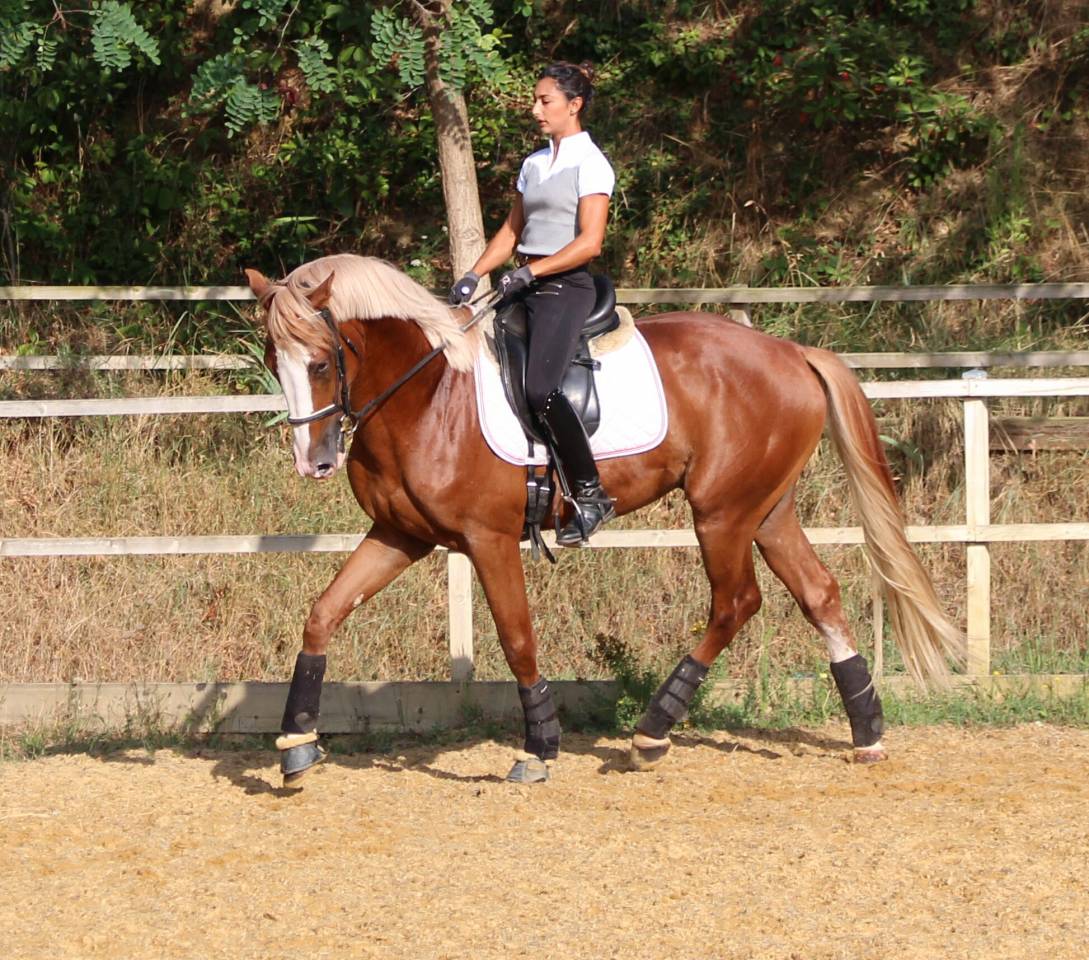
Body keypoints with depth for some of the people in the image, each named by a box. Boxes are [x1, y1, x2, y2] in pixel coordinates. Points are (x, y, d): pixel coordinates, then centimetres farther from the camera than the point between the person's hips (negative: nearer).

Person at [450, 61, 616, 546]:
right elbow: (511, 231, 21)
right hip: (523, 287, 9)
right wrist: (473, 275, 7)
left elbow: (589, 242, -15)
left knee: (539, 387, -25)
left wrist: (531, 271, -21)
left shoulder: (589, 164, -7)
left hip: (565, 286, -9)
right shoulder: (534, 164, 17)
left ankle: (590, 494, -16)